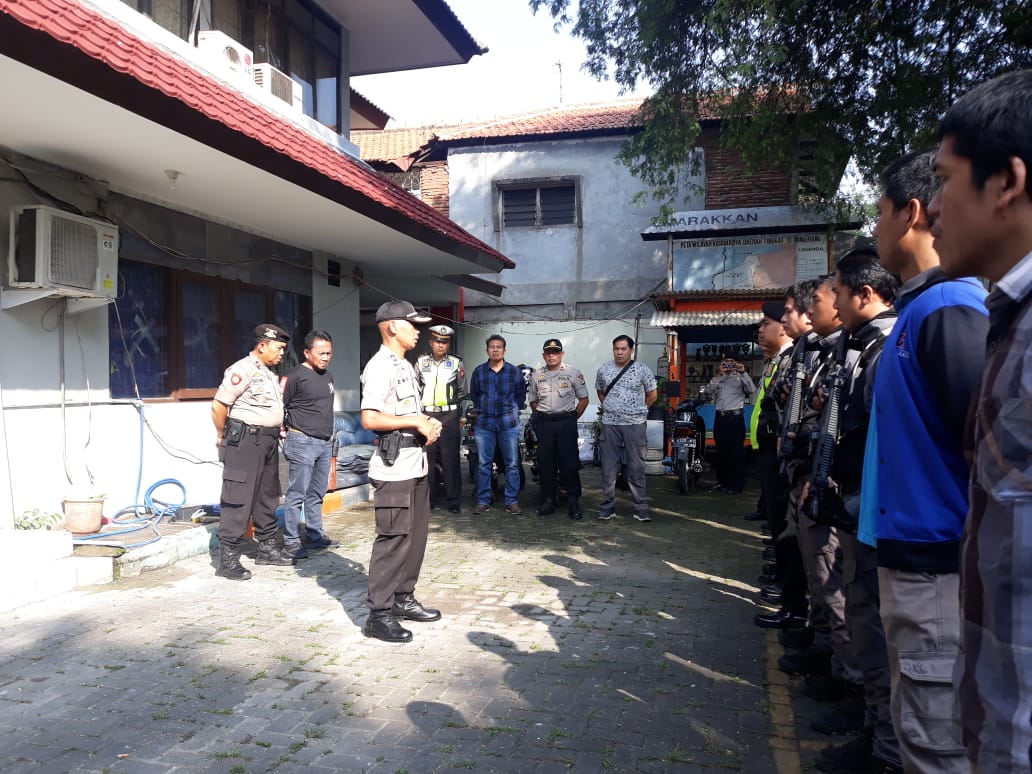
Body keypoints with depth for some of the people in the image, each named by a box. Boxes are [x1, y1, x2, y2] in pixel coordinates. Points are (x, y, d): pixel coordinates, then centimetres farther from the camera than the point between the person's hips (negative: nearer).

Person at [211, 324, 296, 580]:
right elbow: (218, 405, -16)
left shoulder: (269, 374, 16)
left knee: (268, 498, 17)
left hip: (268, 442, 9)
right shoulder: (243, 370, -13)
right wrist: (223, 437, -7)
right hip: (245, 441, -9)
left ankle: (268, 547, 29)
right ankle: (228, 559, -1)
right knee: (238, 501, -7)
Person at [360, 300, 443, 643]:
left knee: (415, 536, 15)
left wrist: (428, 424, 4)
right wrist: (416, 422, -19)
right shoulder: (380, 367, -14)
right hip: (393, 469, -10)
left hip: (415, 466, 10)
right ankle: (378, 615, 6)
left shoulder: (405, 366, 17)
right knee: (393, 540, -4)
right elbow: (370, 419, -23)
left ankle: (403, 599, 28)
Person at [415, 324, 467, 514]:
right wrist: (420, 405, 4)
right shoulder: (421, 362, 9)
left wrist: (450, 403, 3)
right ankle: (428, 499, 11)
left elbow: (462, 392, 11)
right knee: (426, 458, 2)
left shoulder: (456, 363, 6)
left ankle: (453, 501, 5)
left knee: (450, 459, -1)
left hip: (449, 416, -1)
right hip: (426, 415, 2)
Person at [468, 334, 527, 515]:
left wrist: (512, 411, 7)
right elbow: (474, 394, 16)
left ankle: (512, 501, 10)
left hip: (509, 423, -1)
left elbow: (521, 395, 9)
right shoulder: (478, 371, 4)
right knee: (483, 464, 4)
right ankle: (483, 500, 13)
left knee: (512, 464, 2)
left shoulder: (514, 371, 1)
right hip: (484, 423, 1)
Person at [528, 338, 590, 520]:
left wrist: (573, 418, 0)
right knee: (545, 464, 5)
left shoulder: (573, 373, 1)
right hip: (544, 423, 3)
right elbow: (532, 401, 20)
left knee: (569, 463, -3)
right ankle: (548, 501, 14)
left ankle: (573, 502, 5)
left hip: (566, 422, -3)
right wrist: (542, 415, 9)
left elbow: (583, 399, 4)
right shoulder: (537, 376, 10)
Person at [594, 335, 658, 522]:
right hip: (610, 424, 2)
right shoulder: (603, 369, 5)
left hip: (634, 424, -2)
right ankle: (608, 506, 13)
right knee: (608, 467, 4)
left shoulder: (642, 370, -2)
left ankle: (641, 508, 9)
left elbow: (652, 395, 6)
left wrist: (638, 410, 8)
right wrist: (608, 408, 11)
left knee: (636, 467, 2)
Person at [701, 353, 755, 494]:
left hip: (735, 417, -4)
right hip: (720, 417, 4)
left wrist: (743, 372, -14)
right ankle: (722, 481, 20)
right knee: (721, 451, 10)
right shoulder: (717, 378, 14)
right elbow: (707, 390, -2)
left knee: (736, 451, -2)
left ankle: (736, 483, 3)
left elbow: (752, 390, -11)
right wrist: (719, 375, -9)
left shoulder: (740, 378, 4)